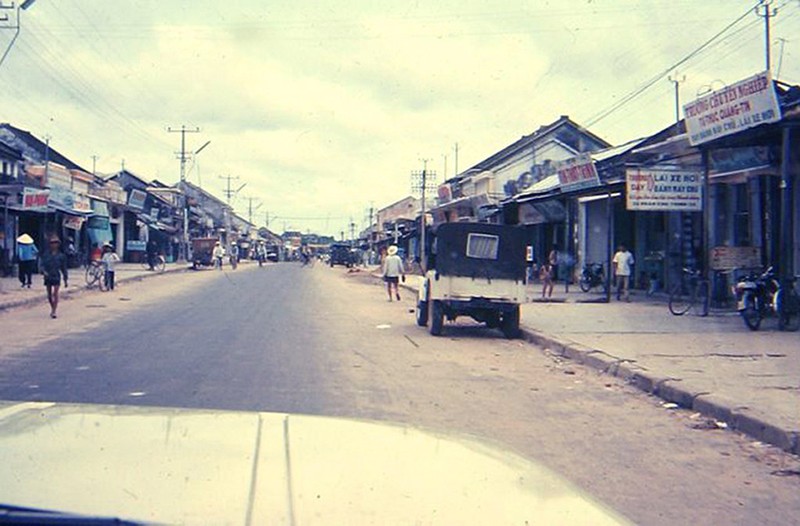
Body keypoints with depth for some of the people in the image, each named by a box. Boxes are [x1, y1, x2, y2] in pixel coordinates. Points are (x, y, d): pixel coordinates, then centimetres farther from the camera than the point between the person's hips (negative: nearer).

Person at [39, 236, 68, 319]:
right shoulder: (46, 254, 3)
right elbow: (41, 264, 0)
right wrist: (44, 271, -21)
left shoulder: (61, 255, 2)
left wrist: (65, 279, 9)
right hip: (48, 277, 2)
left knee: (55, 294, -12)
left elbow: (64, 268, 8)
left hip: (56, 277, -2)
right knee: (49, 295, 10)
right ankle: (52, 309, 29)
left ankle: (54, 312, -10)